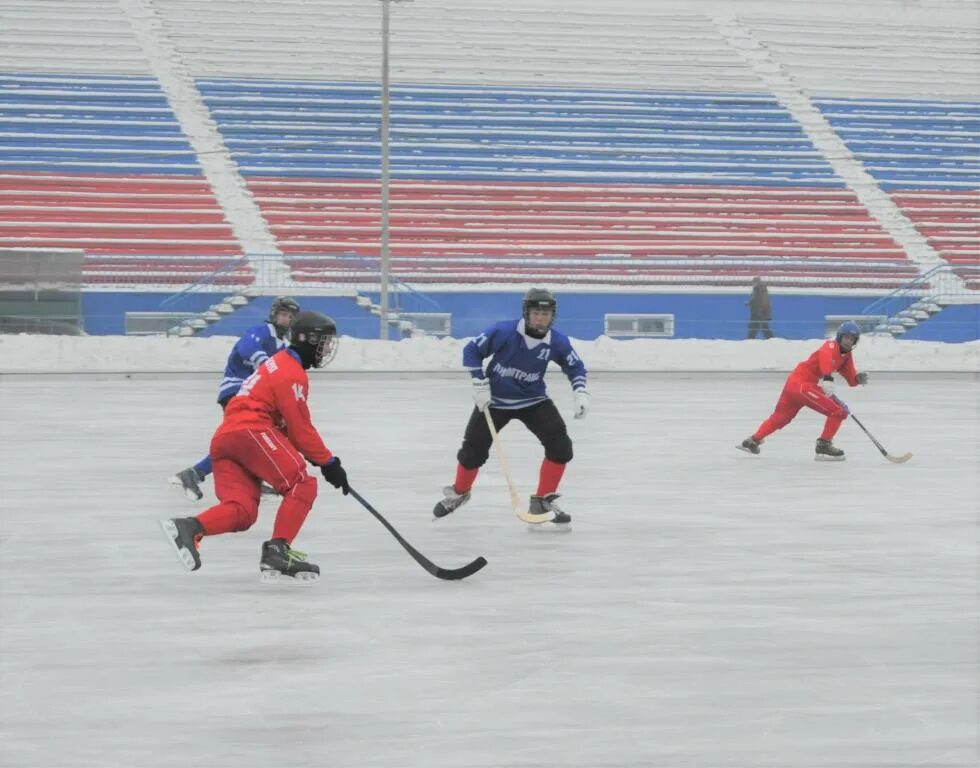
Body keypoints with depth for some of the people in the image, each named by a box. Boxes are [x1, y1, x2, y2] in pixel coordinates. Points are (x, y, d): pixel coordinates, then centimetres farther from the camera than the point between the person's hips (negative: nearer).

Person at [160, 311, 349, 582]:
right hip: (249, 432, -10)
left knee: (243, 511, -4)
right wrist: (328, 462, 0)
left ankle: (189, 528, -23)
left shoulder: (280, 364, 31)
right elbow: (300, 428, -6)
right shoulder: (291, 373, -2)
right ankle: (277, 550, -20)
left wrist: (321, 458, 24)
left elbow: (290, 426, 31)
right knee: (302, 486, -9)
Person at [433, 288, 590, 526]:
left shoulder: (557, 342, -14)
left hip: (533, 400, 2)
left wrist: (581, 393, -11)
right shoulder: (504, 332, -23)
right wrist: (479, 383, -16)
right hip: (494, 400, -2)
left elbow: (575, 366, 4)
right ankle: (458, 493, 33)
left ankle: (543, 501, -1)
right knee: (473, 450, 2)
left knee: (560, 445, -15)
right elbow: (471, 350, -12)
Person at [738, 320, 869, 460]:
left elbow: (851, 380, 14)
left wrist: (859, 378, -9)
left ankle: (753, 441, 41)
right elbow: (825, 357, -36)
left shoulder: (846, 356, 16)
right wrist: (828, 378, -52)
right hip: (801, 384, -10)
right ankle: (823, 446, -9)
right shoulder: (832, 345, -13)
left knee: (780, 417, 27)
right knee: (838, 411, -12)